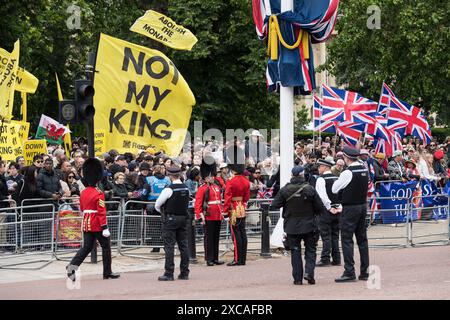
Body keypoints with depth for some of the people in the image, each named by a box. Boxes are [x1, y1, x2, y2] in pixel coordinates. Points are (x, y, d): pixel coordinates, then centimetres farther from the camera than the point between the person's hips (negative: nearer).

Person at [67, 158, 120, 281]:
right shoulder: (98, 194, -14)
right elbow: (101, 212, -18)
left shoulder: (83, 193, 8)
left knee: (87, 247, 8)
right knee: (106, 247, 7)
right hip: (97, 224, -7)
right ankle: (107, 272, 12)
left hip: (86, 224, 7)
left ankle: (72, 266, -10)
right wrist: (105, 228, -17)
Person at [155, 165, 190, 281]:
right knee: (183, 246, 8)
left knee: (169, 246, -4)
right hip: (183, 218, 6)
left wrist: (163, 213, 13)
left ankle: (169, 274, -6)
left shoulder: (169, 189, -15)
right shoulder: (186, 188, 4)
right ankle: (184, 273, 11)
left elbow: (157, 205, -6)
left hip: (170, 219, -6)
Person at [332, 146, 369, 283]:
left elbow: (334, 189, -10)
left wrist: (337, 181, 8)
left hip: (350, 208, -7)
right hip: (363, 205, 7)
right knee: (362, 239, 12)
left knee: (347, 239, -4)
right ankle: (364, 272, 14)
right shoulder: (364, 170, 5)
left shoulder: (347, 173, -17)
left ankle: (349, 272, -8)